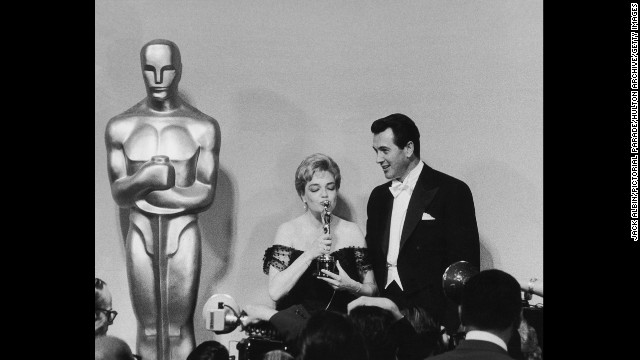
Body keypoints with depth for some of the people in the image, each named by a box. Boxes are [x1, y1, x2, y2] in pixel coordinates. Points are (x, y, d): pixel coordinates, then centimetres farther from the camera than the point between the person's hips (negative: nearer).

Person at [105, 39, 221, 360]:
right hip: (140, 232, 1)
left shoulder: (203, 127, -1)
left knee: (180, 329, 1)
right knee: (148, 329, 7)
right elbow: (118, 194, 1)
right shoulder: (120, 127, 3)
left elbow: (205, 195, -5)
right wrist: (146, 177, -20)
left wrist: (144, 191, -9)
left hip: (183, 231, -1)